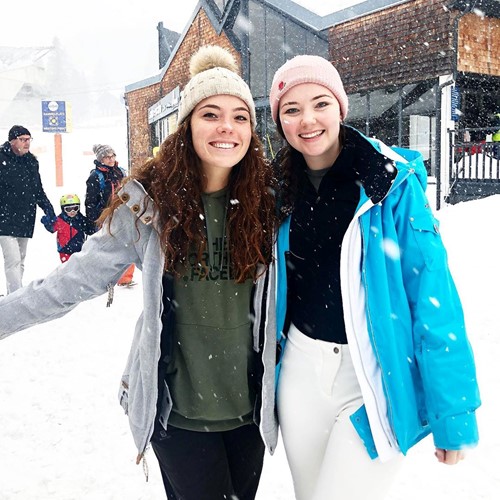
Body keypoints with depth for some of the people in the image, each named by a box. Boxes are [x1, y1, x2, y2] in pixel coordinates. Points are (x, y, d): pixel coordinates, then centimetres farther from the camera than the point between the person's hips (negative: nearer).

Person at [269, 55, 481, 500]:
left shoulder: (393, 182, -12)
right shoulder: (281, 189, 1)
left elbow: (432, 296, -15)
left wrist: (453, 413, -16)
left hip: (377, 378, -4)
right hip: (301, 367, 5)